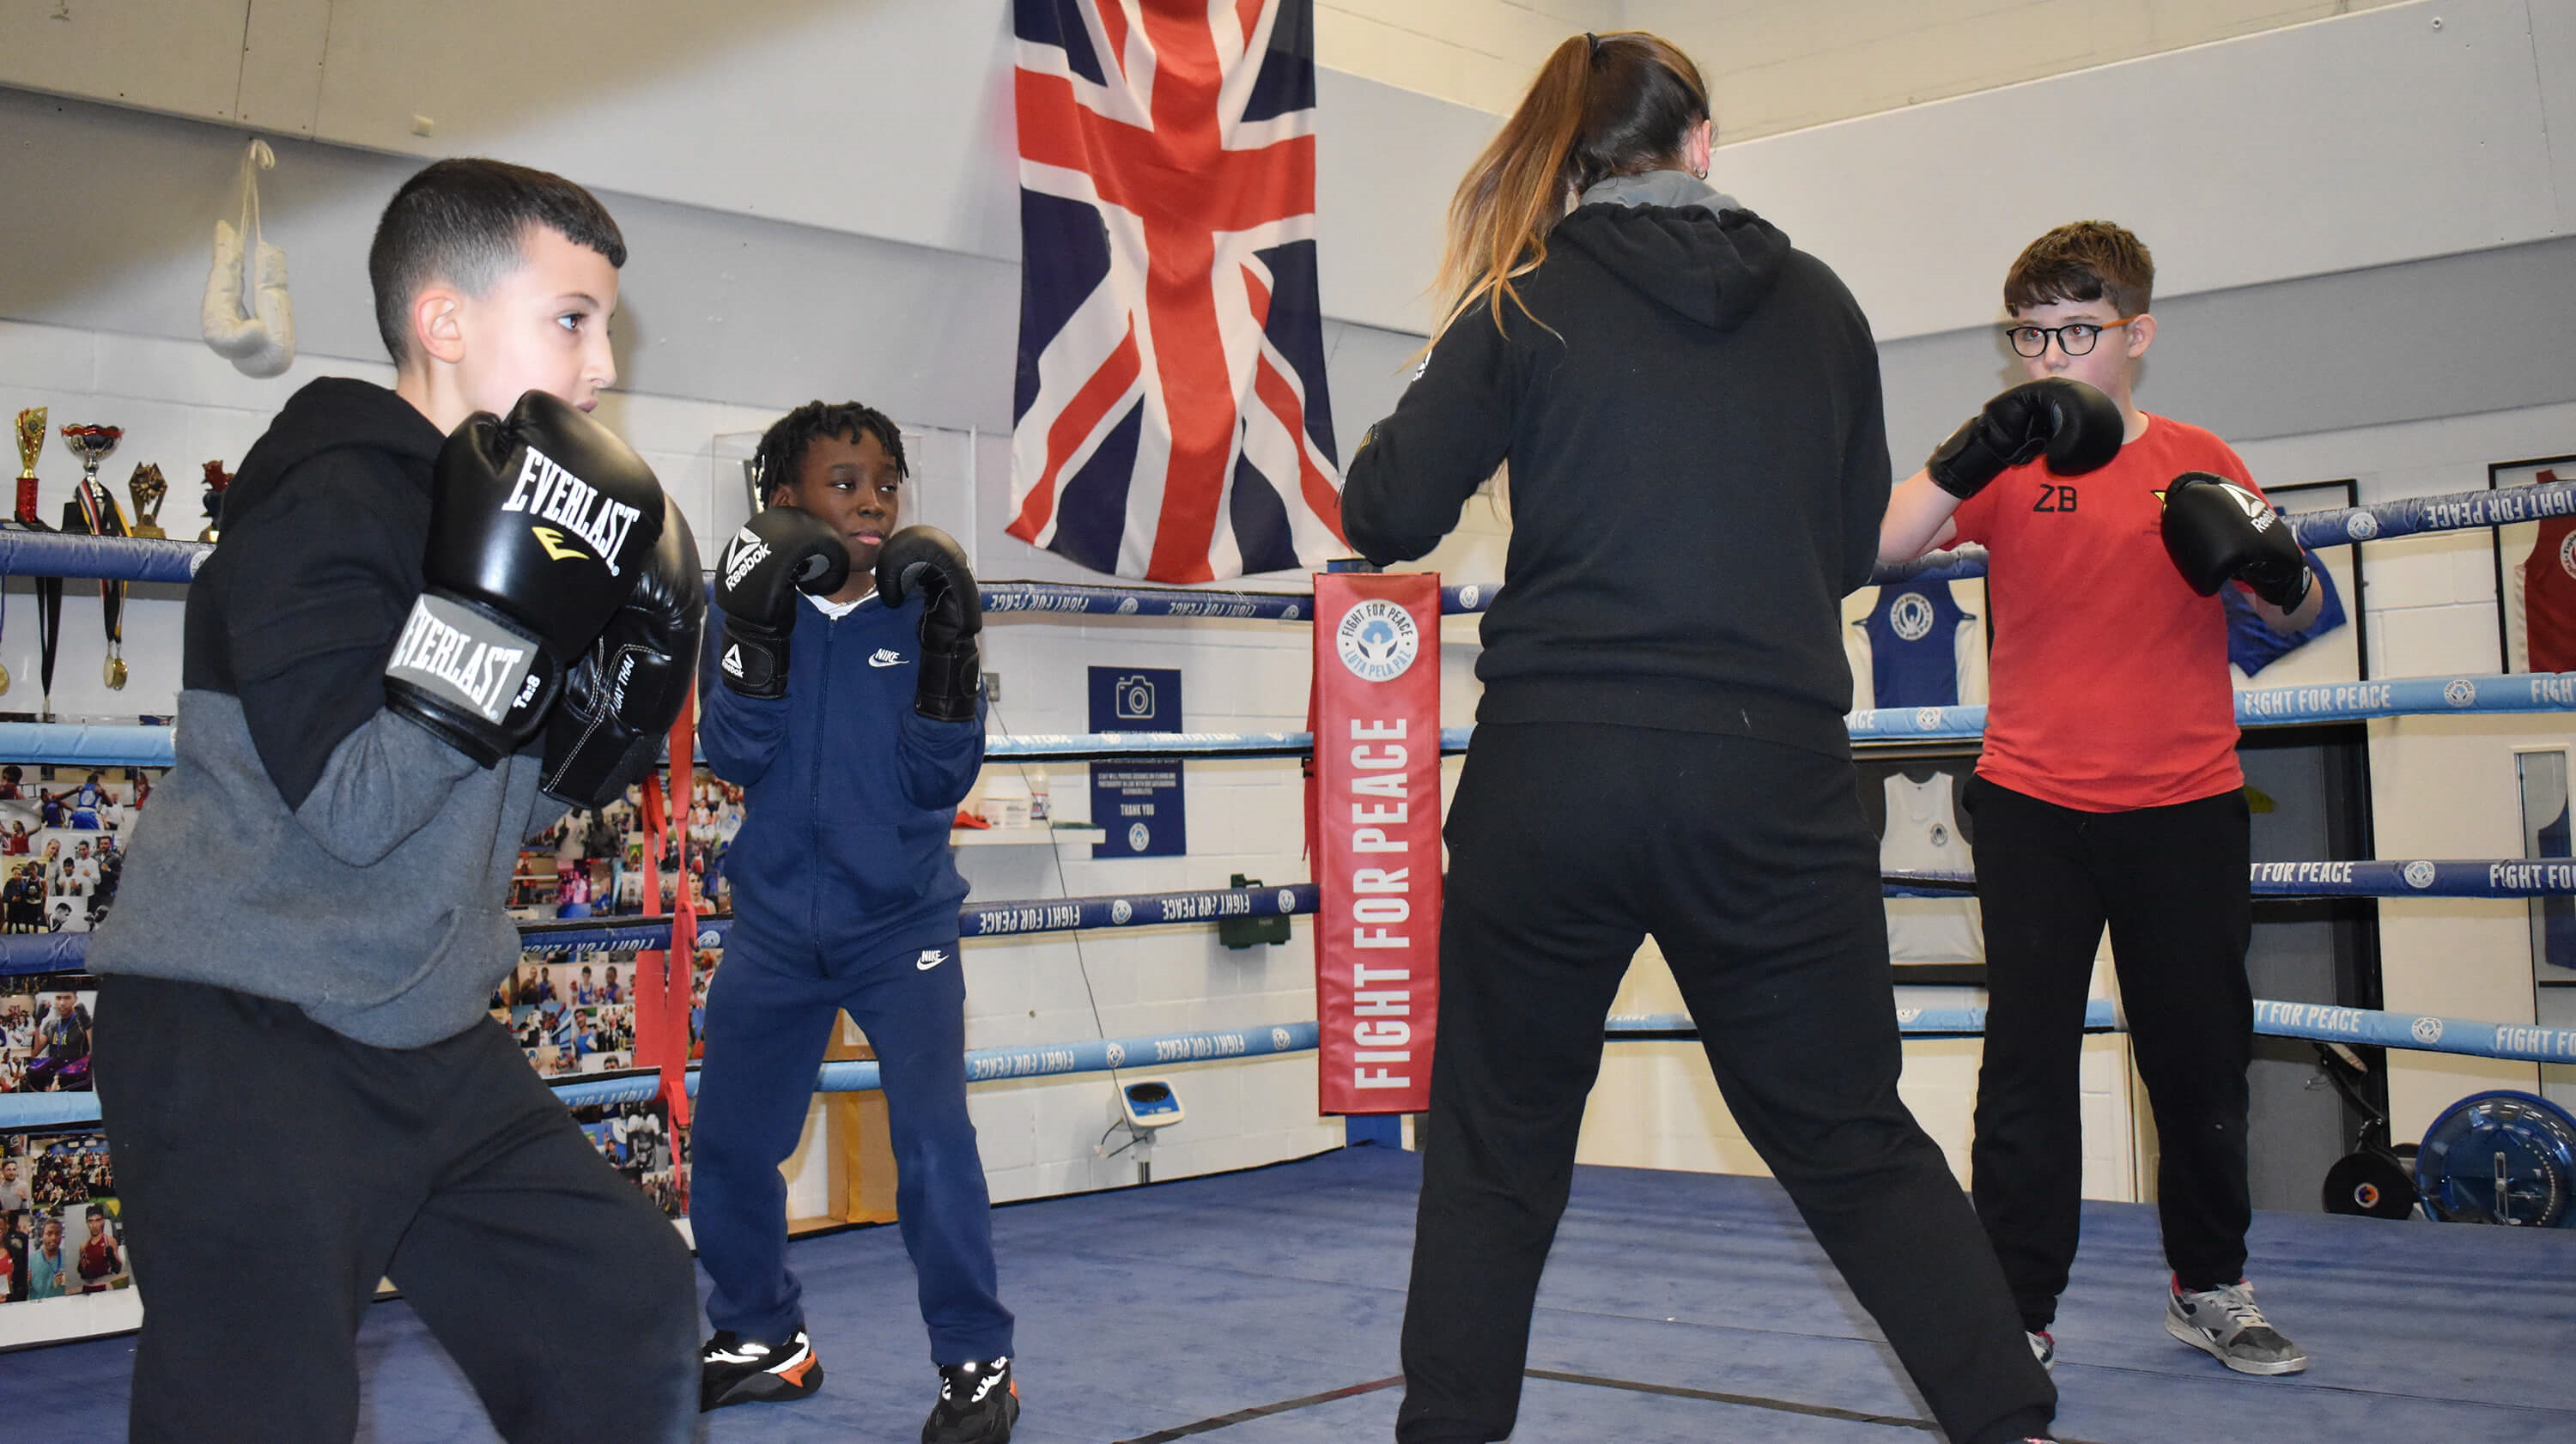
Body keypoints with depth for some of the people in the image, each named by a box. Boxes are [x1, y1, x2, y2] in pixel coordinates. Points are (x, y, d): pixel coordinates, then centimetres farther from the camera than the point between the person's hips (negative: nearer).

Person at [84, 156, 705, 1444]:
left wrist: (629, 679, 1)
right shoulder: (331, 495, -16)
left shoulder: (497, 499, 9)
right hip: (246, 1045, -9)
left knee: (628, 1311, 11)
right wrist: (499, 601, -28)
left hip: (426, 1042, 9)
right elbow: (353, 805, -26)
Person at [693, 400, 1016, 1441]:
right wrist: (758, 631, -24)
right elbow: (734, 756, -13)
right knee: (728, 1140, 10)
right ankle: (762, 1337, 33)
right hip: (775, 925, 3)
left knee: (932, 1138, -14)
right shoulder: (756, 605, -2)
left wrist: (950, 659, -22)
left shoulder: (919, 611, -5)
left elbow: (941, 782, -9)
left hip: (900, 923, -2)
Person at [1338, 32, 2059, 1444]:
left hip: (1551, 770, -1)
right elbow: (1854, 543, 16)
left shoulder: (1527, 302, 2)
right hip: (1772, 773, 2)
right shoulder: (1821, 304, 10)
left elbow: (1387, 513, 0)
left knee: (1495, 1144, 13)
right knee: (1853, 1142, 12)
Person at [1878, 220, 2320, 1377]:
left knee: (2202, 1055, 10)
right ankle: (2016, 1311, 6)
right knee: (2027, 1057, -3)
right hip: (2034, 805, -1)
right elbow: (1882, 545, -16)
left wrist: (2276, 566, -9)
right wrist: (1974, 454, -31)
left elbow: (2295, 618, 13)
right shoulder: (2009, 467, 1)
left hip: (2185, 806, 2)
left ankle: (2210, 1289, 29)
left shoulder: (2197, 463, 4)